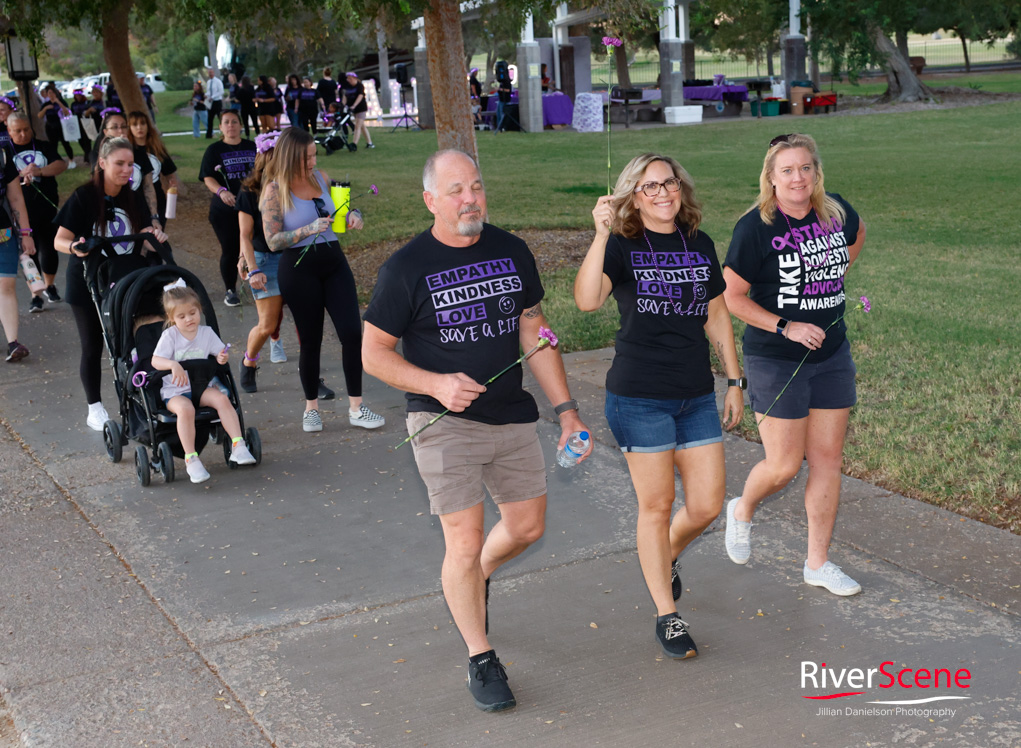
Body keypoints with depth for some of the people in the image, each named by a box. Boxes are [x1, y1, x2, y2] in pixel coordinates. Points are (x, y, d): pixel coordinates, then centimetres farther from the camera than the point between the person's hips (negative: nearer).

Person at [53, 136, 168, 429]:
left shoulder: (134, 199, 3)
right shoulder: (83, 198, -11)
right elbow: (60, 240, -12)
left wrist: (154, 236, -19)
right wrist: (75, 247, -34)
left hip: (127, 283, 3)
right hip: (89, 284, -3)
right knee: (93, 347, 8)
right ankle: (95, 409, 20)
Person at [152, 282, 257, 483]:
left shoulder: (206, 333, 8)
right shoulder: (170, 336, -2)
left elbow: (221, 352, 10)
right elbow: (155, 361, -12)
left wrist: (223, 357, -16)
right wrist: (173, 365, -33)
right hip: (175, 391, -3)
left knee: (222, 399, -28)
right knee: (185, 409, -35)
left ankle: (238, 446, -28)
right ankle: (190, 459, -32)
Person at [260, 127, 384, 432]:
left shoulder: (320, 177, 7)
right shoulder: (275, 190, -8)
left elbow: (335, 212, 21)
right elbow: (273, 240, -12)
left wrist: (351, 215, -2)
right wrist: (309, 229, -24)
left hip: (334, 262, 5)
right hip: (299, 269, -4)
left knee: (352, 333, -4)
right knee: (311, 340, 5)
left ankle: (356, 408, 5)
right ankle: (311, 408, 23)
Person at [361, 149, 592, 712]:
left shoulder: (512, 252, 4)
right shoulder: (406, 267, -9)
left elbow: (534, 333, 9)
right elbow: (374, 352, -5)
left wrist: (566, 409, 5)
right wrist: (436, 384, -21)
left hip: (512, 418, 5)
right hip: (445, 424, -5)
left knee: (527, 527, 13)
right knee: (464, 543, -4)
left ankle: (470, 584, 44)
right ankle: (480, 659, 16)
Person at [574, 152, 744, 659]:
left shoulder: (700, 246, 8)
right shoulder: (621, 247, -6)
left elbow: (717, 317, 16)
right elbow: (587, 300, -26)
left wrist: (734, 381, 15)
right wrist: (601, 234, -32)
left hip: (697, 396, 5)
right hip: (639, 396, -4)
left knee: (707, 506, 5)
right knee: (656, 506, 3)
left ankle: (666, 557, 39)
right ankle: (667, 616, 18)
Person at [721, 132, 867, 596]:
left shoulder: (836, 212, 1)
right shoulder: (756, 227, -15)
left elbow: (857, 235, 26)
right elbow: (731, 296, -12)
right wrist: (786, 327, -18)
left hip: (831, 354, 5)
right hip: (775, 360, -5)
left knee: (827, 458, 7)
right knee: (784, 465, -3)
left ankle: (818, 563, 20)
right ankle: (742, 511, 31)